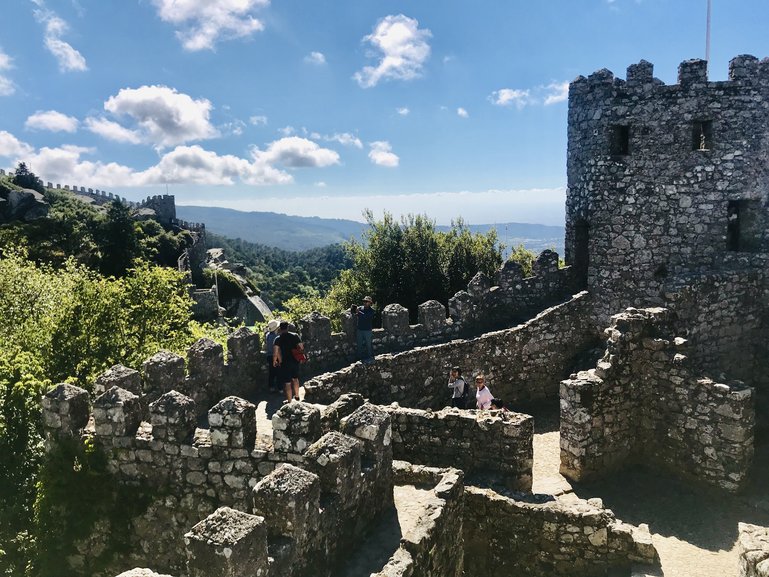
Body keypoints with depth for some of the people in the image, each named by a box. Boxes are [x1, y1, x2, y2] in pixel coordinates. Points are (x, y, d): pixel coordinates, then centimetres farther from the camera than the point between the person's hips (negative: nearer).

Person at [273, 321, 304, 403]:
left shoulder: (278, 339, -13)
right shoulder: (295, 336, -4)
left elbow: (275, 352, -21)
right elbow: (301, 348, -3)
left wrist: (274, 361, -5)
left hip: (284, 363, -4)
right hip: (295, 361, 4)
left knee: (287, 382, 6)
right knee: (295, 378, 26)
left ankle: (289, 401, 14)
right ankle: (296, 396, 38)